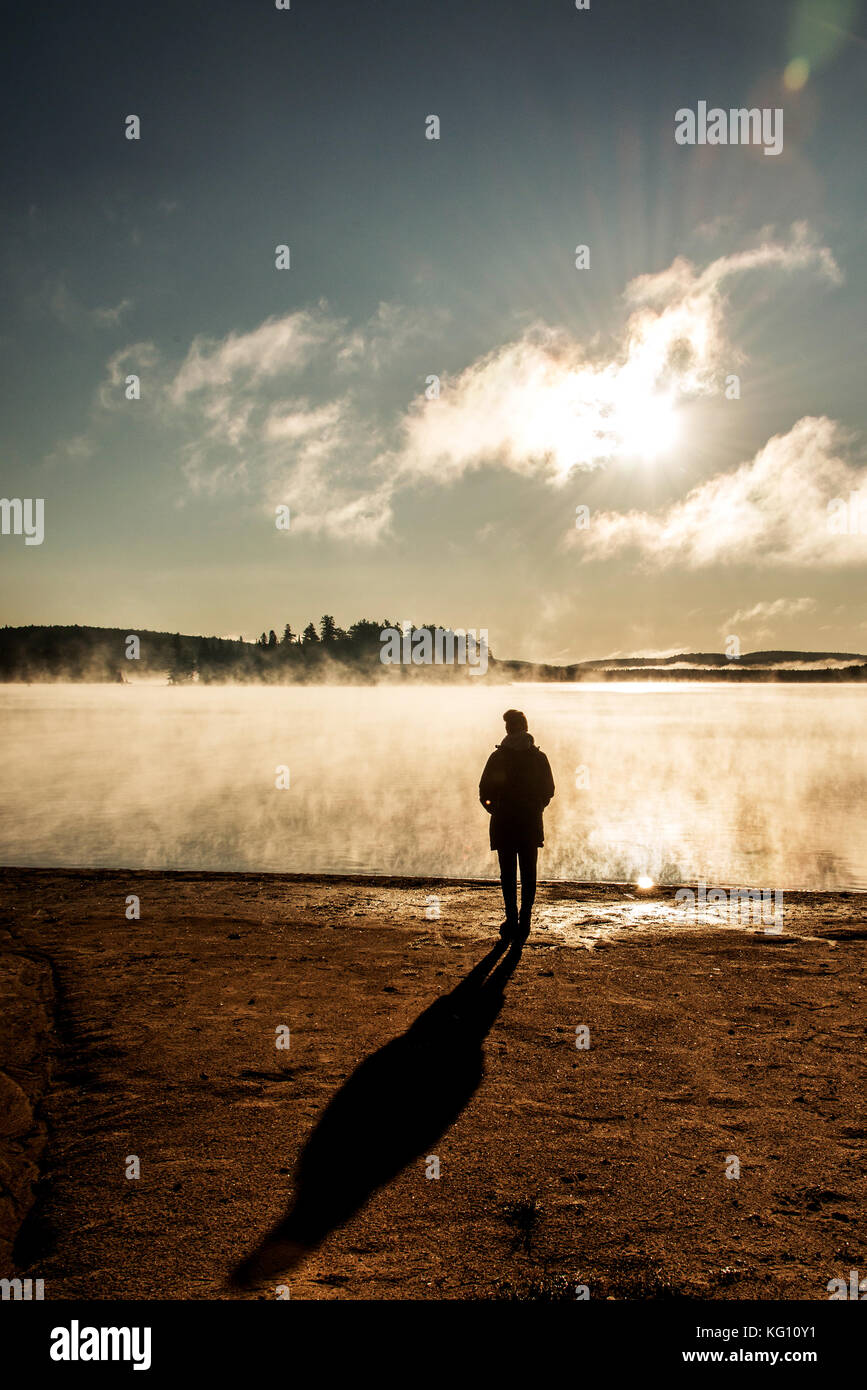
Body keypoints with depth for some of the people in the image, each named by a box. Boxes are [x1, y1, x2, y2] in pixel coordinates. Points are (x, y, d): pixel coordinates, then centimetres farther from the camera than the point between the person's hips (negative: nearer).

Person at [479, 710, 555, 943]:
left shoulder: (498, 757, -5)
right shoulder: (539, 757, 1)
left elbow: (485, 793, -5)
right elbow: (548, 791, 5)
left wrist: (494, 809, 13)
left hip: (504, 824, -2)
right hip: (531, 823, 2)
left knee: (508, 874, 5)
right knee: (528, 874, 9)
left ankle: (512, 921, 1)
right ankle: (524, 923, 8)